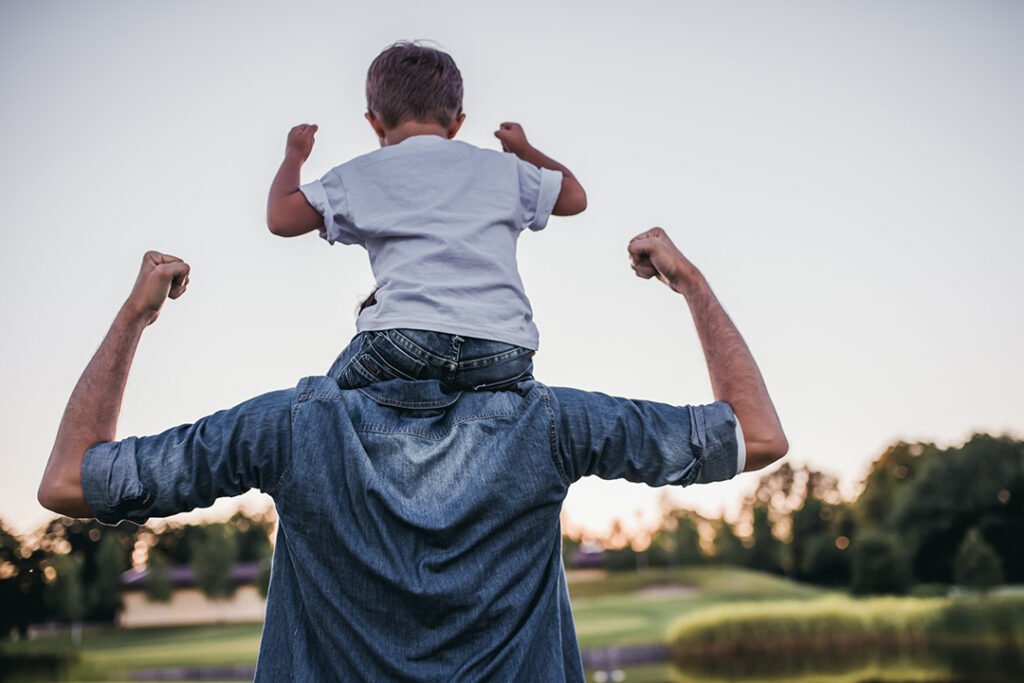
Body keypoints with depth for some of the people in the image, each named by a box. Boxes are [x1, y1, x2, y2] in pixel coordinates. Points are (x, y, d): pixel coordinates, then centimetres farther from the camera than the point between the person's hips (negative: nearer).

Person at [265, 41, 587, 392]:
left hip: (407, 338, -1)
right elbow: (574, 196, 36)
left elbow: (280, 218, 17)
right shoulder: (501, 168, 23)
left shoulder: (361, 175, 16)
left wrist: (294, 155, 37)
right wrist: (524, 150, 55)